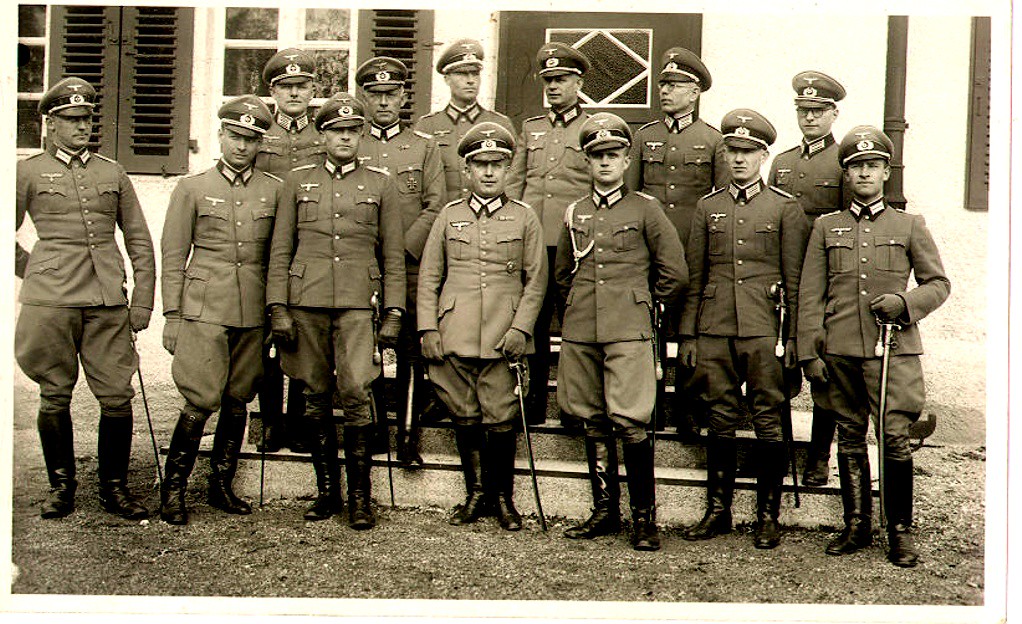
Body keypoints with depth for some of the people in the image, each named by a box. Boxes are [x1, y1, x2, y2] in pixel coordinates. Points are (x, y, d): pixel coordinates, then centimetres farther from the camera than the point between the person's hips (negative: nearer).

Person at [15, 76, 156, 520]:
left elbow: (140, 242, 13)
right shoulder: (28, 172, 6)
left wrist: (142, 302, 7)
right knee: (55, 397, 5)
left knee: (118, 396, 0)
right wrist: (37, 274, 9)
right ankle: (61, 486, 20)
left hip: (109, 301, 2)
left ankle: (114, 488, 13)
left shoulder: (112, 173, 13)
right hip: (51, 301, -1)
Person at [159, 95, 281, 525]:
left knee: (237, 403, 8)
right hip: (204, 310, -2)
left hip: (254, 313, 3)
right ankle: (173, 490, 7)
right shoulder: (192, 188, 5)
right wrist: (172, 316, 0)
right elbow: (173, 258, 5)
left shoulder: (275, 190, 9)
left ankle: (222, 486, 21)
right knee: (201, 404, -8)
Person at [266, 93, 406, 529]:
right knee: (316, 399, 6)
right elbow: (280, 251, 9)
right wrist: (278, 309, 0)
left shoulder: (380, 184, 9)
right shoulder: (298, 181, 11)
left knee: (356, 395, -10)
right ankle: (327, 491, 18)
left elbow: (394, 257, 9)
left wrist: (393, 313, 1)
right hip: (307, 302, 2)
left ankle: (360, 497, 0)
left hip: (358, 304, -1)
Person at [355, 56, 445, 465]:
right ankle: (375, 430, 17)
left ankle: (408, 438, 3)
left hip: (411, 266, -1)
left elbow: (435, 207, 2)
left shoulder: (424, 146, 9)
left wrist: (404, 248, -10)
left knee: (411, 354, -2)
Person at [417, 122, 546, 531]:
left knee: (501, 419, -1)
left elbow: (536, 280, 5)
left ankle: (503, 498, 14)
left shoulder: (524, 218, 8)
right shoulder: (449, 216, 11)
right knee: (464, 416, 7)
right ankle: (475, 494, 21)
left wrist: (520, 328, -6)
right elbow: (429, 277, 10)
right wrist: (428, 328, 0)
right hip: (454, 335, 2)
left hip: (502, 338, -1)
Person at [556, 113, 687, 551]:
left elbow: (675, 273, 4)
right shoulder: (574, 213, 13)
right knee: (593, 423, 8)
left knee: (629, 421, -10)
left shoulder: (645, 208, 2)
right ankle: (605, 511, 19)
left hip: (628, 333, -4)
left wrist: (641, 303, 9)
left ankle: (644, 516, 1)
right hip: (579, 333, 4)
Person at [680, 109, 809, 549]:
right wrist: (688, 334, 7)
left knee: (769, 424, 1)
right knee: (720, 422, 7)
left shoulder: (785, 208, 4)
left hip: (763, 331, -2)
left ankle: (768, 517, 10)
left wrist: (792, 336, -3)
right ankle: (717, 512, 17)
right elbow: (693, 277, 12)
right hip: (714, 331, 2)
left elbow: (794, 279, 3)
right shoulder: (707, 208, 11)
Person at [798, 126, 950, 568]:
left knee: (896, 440, -6)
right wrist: (809, 354, 1)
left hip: (894, 349, -1)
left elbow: (938, 283, 12)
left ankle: (899, 532, 7)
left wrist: (905, 303, -8)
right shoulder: (826, 227, 11)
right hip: (840, 351, 2)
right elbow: (810, 296, 8)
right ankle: (857, 527, 18)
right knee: (850, 440, 7)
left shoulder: (910, 226, 10)